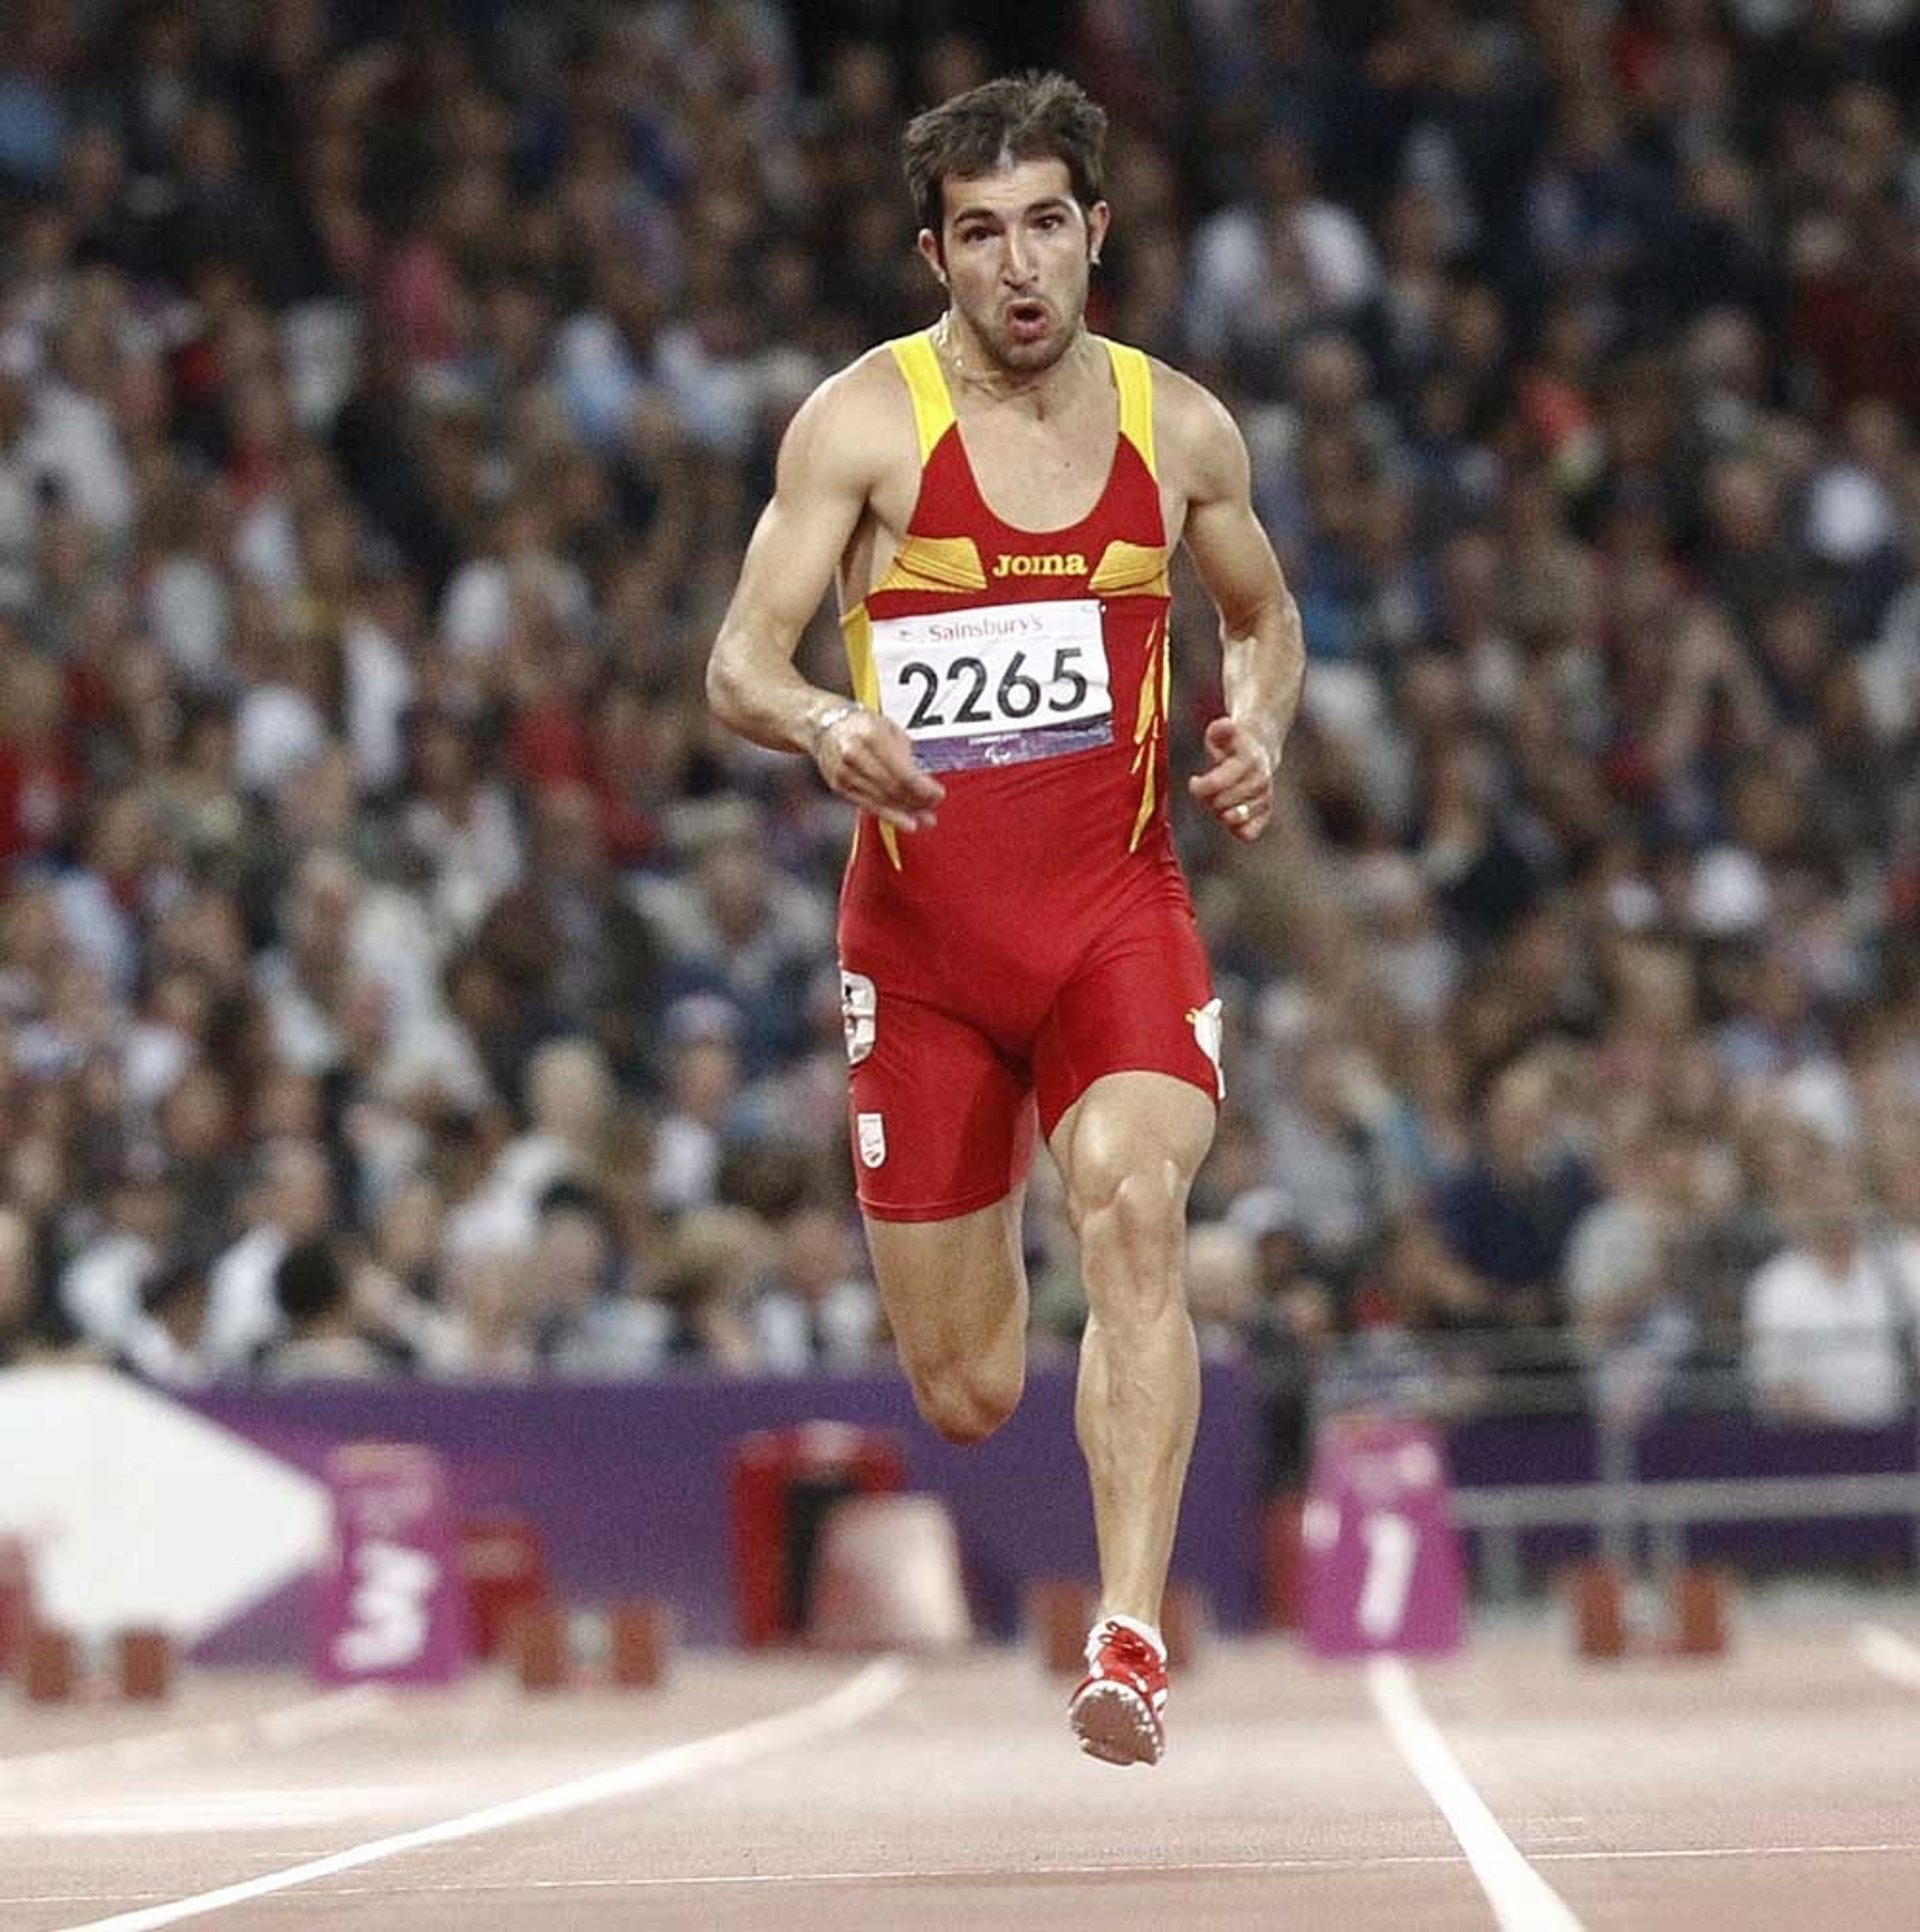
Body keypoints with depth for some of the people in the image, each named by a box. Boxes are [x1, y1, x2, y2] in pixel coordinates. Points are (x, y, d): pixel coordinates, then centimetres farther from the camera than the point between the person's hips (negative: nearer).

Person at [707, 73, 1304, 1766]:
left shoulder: (1180, 428, 5)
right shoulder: (865, 422, -5)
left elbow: (1265, 617, 22)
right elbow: (738, 664, -10)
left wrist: (1260, 733, 0)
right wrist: (823, 726, -32)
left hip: (1119, 909, 1)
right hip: (922, 930, -1)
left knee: (1133, 1200, -30)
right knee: (966, 1401, 4)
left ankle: (1131, 1641, -36)